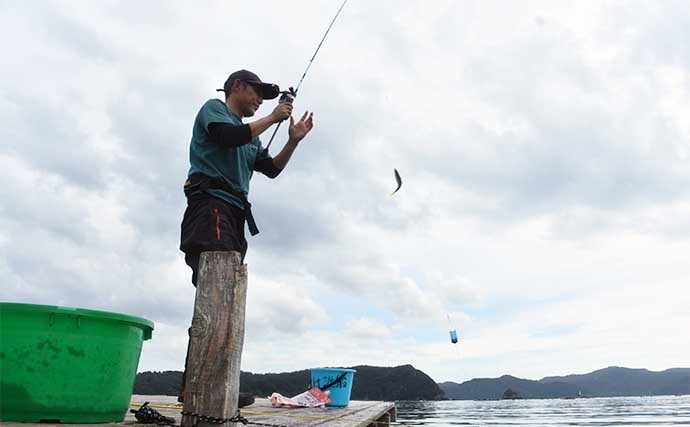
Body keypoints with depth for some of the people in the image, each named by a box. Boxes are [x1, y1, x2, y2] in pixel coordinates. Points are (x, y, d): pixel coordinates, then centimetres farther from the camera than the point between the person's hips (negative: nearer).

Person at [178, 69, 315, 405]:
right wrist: (273, 118, 0)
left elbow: (272, 169, 25)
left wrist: (294, 140, 15)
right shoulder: (214, 108, 9)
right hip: (211, 203, -8)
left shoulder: (250, 137, 31)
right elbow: (228, 136, -11)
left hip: (235, 213, 8)